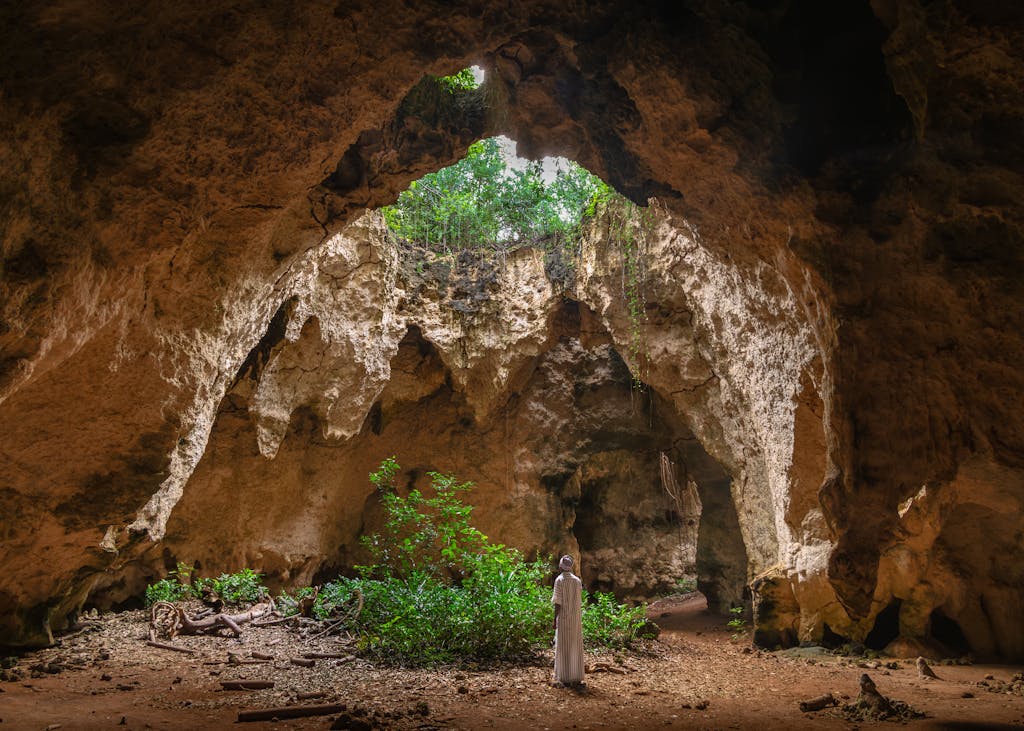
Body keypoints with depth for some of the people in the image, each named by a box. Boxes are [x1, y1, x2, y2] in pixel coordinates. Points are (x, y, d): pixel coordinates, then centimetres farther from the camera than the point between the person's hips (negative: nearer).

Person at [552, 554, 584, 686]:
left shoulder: (559, 580, -9)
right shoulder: (577, 580, 5)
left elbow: (558, 602, -12)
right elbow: (579, 601, 7)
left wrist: (555, 619, -8)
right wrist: (578, 619, 14)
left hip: (563, 617, -4)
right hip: (576, 617, 4)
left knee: (563, 646, 1)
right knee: (576, 646, 8)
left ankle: (565, 678, 3)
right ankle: (576, 677, 11)